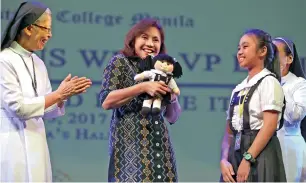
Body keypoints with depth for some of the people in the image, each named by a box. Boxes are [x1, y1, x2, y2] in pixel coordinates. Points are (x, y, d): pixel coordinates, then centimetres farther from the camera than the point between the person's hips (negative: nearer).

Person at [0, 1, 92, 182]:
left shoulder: (38, 64, 12)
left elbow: (46, 111, 13)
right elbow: (18, 107, -16)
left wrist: (64, 95, -5)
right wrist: (58, 93, -11)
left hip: (36, 144, 7)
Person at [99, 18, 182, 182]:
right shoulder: (120, 62, 4)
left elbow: (173, 117, 19)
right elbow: (106, 101, -10)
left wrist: (172, 98, -2)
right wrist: (143, 87, -15)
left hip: (160, 146, 5)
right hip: (130, 143, -5)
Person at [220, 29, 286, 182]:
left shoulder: (268, 82, -5)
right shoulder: (238, 88, 17)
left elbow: (270, 125, -15)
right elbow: (229, 131, 13)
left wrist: (247, 159, -20)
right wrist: (224, 160, -4)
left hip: (259, 154, -7)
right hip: (236, 152, 7)